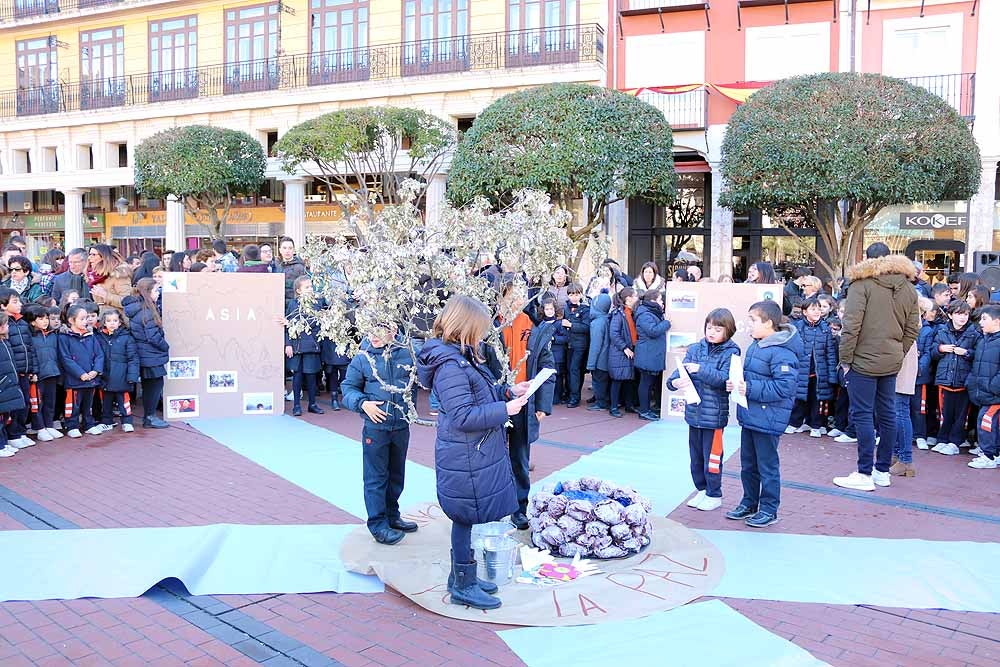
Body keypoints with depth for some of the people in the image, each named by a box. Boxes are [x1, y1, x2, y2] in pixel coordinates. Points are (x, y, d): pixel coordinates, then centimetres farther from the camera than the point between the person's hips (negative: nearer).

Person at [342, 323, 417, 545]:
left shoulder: (405, 355, -2)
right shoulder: (362, 358, -7)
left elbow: (414, 384, 11)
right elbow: (348, 388, -1)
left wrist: (409, 406, 1)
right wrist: (363, 403, -16)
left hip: (401, 426, 3)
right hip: (375, 426, -3)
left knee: (396, 474, 18)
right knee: (376, 477, 3)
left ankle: (392, 516, 35)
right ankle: (378, 524, 14)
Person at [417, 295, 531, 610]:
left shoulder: (464, 357, 9)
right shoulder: (451, 365, -23)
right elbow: (463, 416, -25)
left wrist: (508, 392, 7)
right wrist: (505, 409, -19)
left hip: (477, 453, 10)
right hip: (465, 458, -10)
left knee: (465, 519, 19)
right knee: (465, 518, 3)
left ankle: (461, 576, 33)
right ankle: (463, 587, 17)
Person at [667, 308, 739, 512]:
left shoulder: (730, 352, -7)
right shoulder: (695, 349, 5)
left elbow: (724, 379, -18)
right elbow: (682, 369, -3)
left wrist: (701, 370, -29)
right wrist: (675, 381, -25)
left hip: (714, 413, -5)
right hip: (694, 410, 5)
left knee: (712, 455, 3)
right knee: (695, 453, 15)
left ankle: (714, 495, 18)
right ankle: (702, 489, 31)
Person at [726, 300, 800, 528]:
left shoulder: (782, 352, -20)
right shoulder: (755, 346, 8)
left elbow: (784, 387, -25)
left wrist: (750, 389, -24)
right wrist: (736, 383, 0)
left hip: (768, 419, -9)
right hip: (749, 415, 9)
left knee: (767, 466, 5)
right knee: (748, 464, 19)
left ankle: (769, 509, 19)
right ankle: (749, 503, 34)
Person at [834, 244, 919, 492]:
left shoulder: (862, 284, -9)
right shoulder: (908, 288, 11)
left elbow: (851, 326, -15)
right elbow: (912, 329, 11)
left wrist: (845, 359, -8)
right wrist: (899, 354, 16)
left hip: (864, 360, -7)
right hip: (892, 362, 7)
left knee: (863, 415, -3)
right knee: (887, 415, 13)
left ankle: (865, 474, 0)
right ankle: (883, 471, 22)